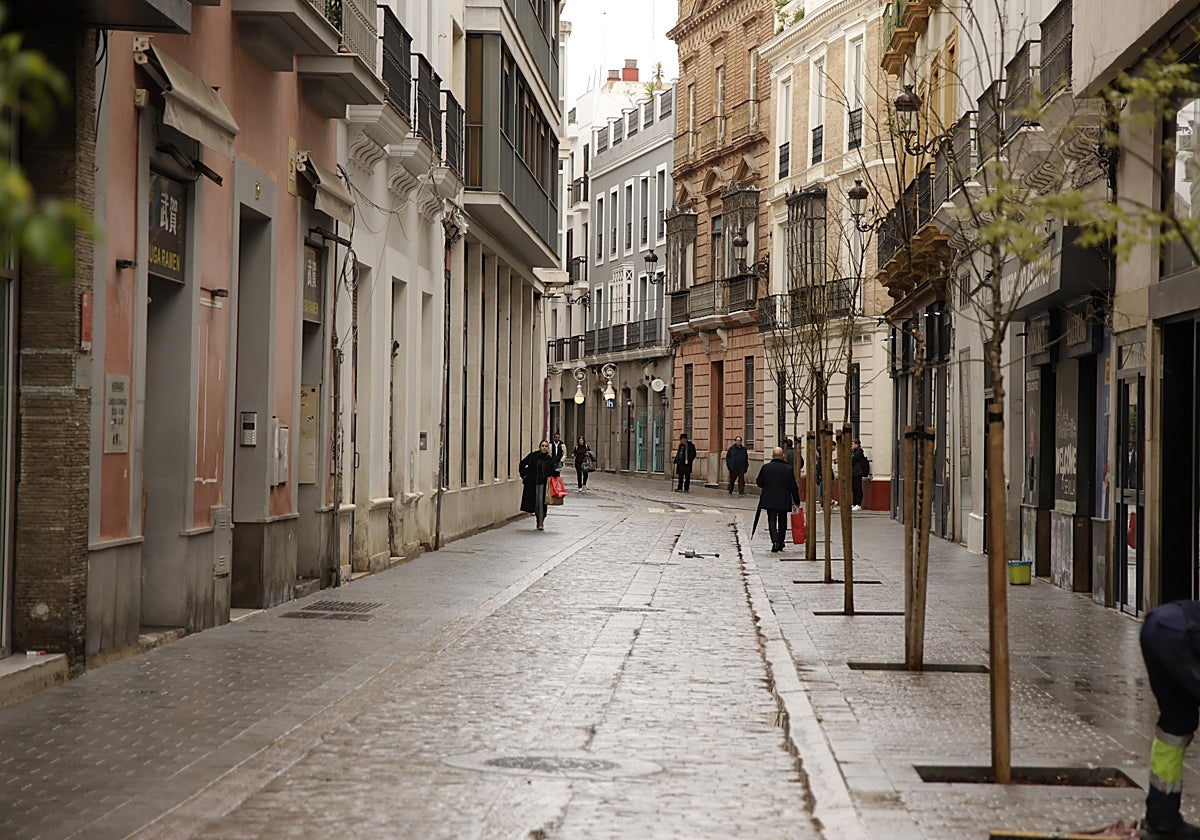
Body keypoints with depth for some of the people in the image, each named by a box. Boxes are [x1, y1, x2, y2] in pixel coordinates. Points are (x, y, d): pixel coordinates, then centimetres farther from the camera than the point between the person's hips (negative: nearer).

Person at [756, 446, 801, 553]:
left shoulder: (765, 467, -5)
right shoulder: (788, 469, -7)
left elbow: (759, 482, 3)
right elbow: (793, 487, -4)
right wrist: (796, 502, 3)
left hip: (769, 500, 0)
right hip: (784, 501, 0)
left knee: (772, 521, 0)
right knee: (782, 522, 15)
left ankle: (775, 542, -19)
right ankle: (780, 544, 23)